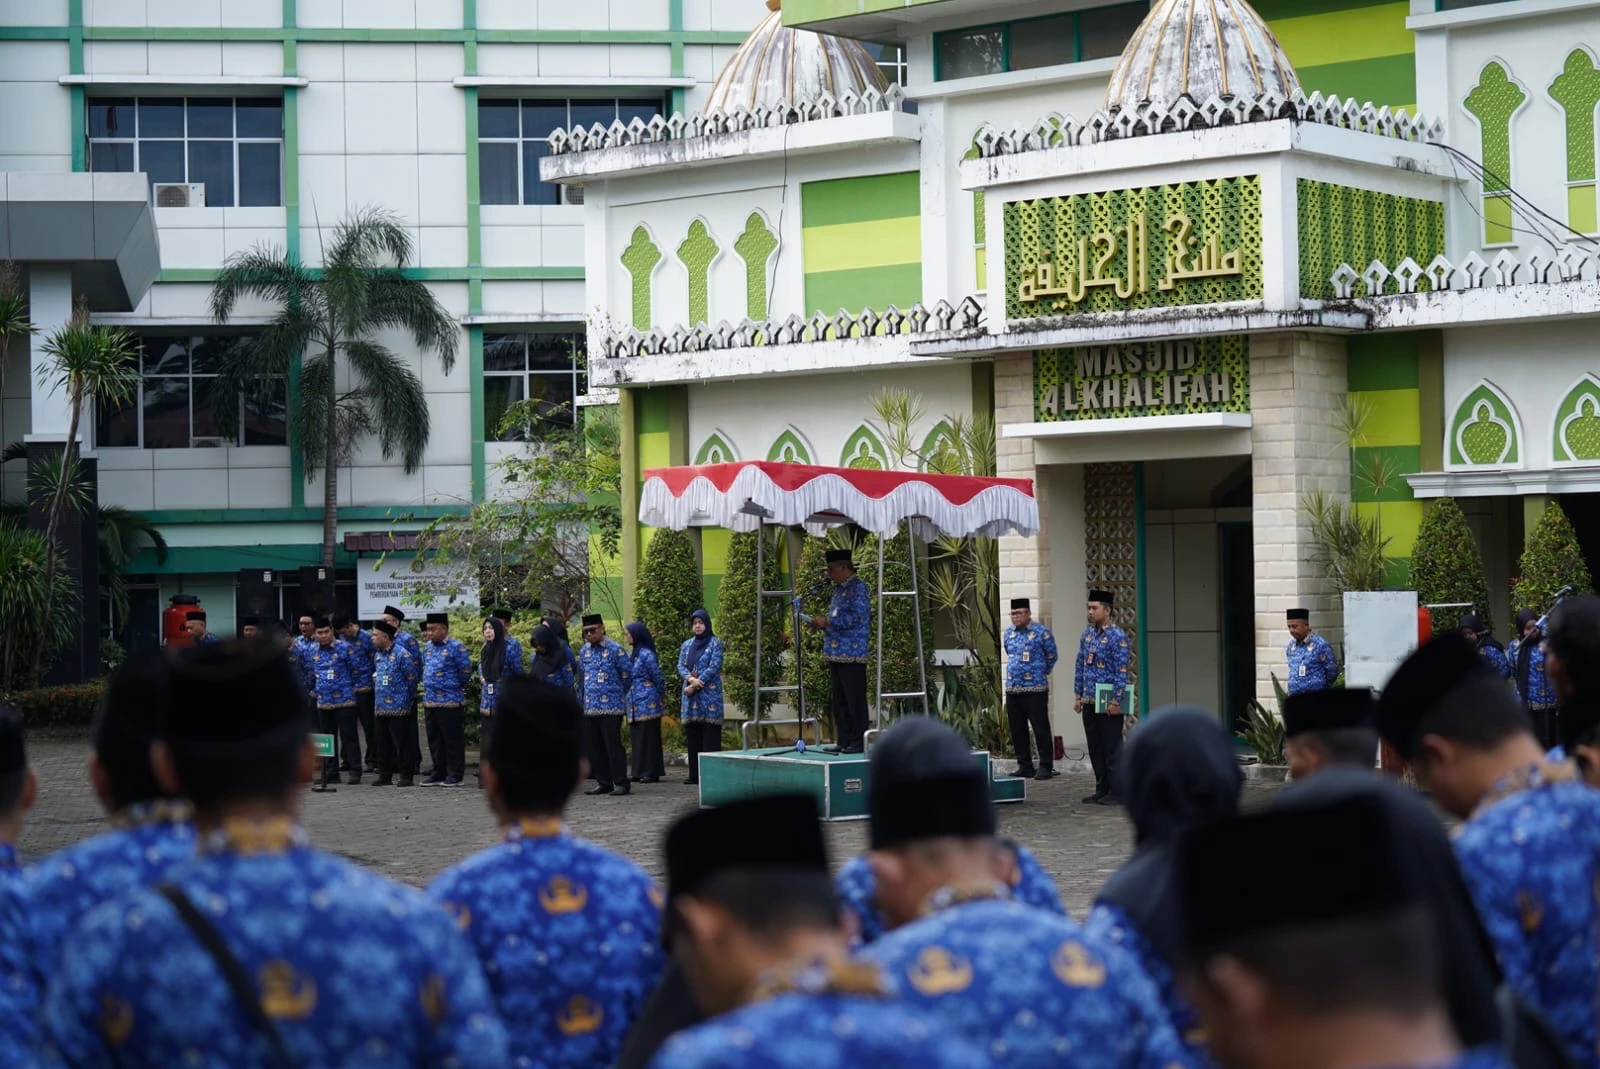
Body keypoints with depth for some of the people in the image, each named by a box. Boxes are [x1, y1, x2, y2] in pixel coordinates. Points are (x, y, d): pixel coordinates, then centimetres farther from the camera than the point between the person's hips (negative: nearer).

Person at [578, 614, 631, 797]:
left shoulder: (615, 649, -7)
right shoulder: (584, 651, 12)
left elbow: (626, 677, 0)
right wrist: (583, 699, 17)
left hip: (611, 706, -6)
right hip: (590, 707, 6)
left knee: (613, 744, -7)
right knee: (595, 747, 9)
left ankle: (621, 783, -2)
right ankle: (603, 782, 17)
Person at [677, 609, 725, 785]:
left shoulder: (715, 642, 1)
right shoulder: (687, 644, 16)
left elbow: (714, 667, -8)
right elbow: (680, 666, 8)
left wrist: (696, 684, -12)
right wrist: (690, 678, -13)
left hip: (709, 693, -5)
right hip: (690, 694, 5)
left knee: (710, 735, -7)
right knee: (692, 735, 4)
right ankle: (694, 773, 8)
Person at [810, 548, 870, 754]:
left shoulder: (858, 588, -10)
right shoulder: (839, 590, 18)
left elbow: (855, 618, -19)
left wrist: (827, 621, -15)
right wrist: (820, 624, 8)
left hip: (852, 654, -9)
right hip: (836, 653, 9)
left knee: (855, 700, -5)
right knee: (839, 701, 11)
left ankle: (859, 741, -3)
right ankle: (844, 741, 15)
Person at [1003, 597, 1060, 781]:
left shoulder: (1041, 633, -7)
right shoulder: (1008, 633, 10)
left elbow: (1052, 657, 3)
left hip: (1035, 690, -6)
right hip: (1012, 690, 6)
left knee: (1040, 729, -4)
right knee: (1017, 730, 9)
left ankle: (1046, 767, 1)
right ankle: (1024, 766, 17)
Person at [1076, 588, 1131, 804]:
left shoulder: (1118, 636, -11)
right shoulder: (1087, 634, 11)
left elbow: (1121, 671, -14)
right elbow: (1080, 666, 16)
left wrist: (1116, 701, -17)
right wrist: (1078, 695, 12)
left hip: (1108, 703, -7)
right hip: (1089, 703, 7)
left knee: (1112, 748, -2)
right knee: (1095, 748, 11)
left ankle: (1115, 792, 4)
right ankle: (1101, 790, 18)